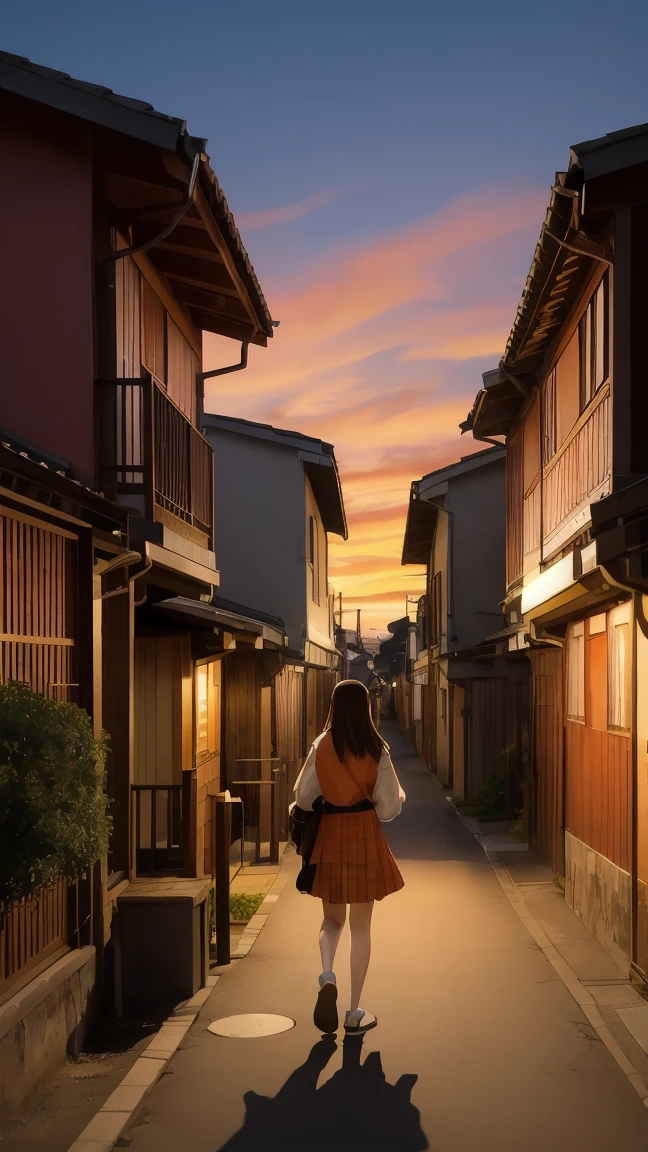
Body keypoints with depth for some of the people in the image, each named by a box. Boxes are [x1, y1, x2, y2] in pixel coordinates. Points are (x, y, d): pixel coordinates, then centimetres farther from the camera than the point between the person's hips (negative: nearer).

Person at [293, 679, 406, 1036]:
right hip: (365, 837, -1)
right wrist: (400, 796, 16)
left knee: (332, 918, 18)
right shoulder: (377, 749, -7)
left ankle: (327, 976, -10)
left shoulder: (322, 746, -4)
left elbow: (302, 797, -2)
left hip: (330, 836, 1)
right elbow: (388, 808, -5)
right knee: (361, 926, 8)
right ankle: (355, 1012, 11)